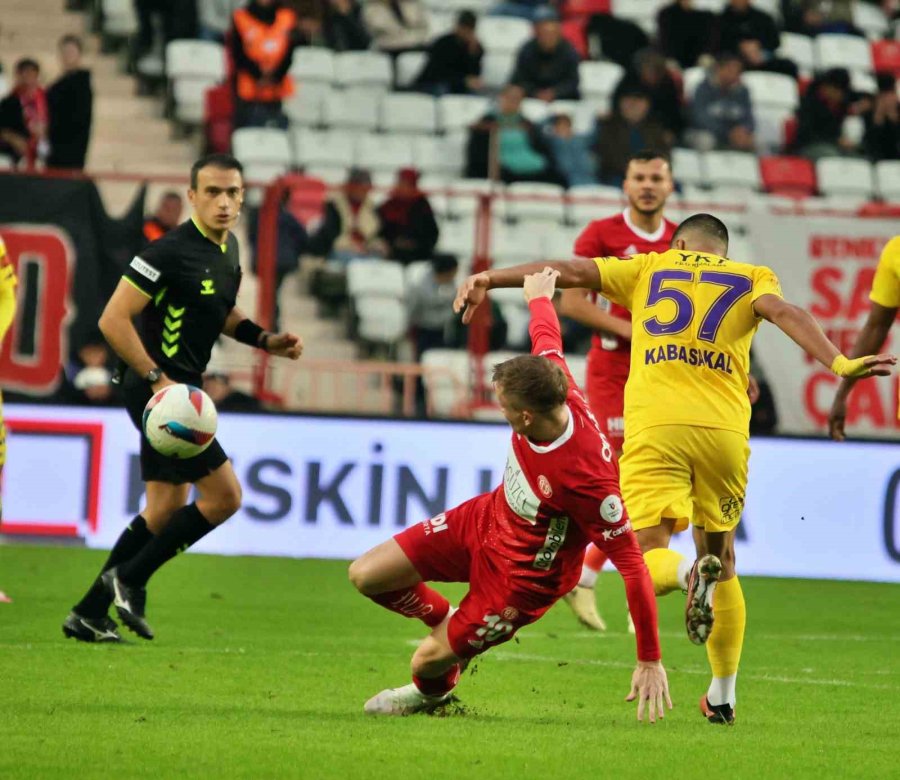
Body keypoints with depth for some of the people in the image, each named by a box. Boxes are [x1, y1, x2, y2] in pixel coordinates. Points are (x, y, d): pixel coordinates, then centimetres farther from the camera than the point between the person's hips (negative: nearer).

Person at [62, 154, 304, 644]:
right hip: (158, 388, -9)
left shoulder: (228, 249, 10)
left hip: (179, 389, 10)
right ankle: (129, 579, 1)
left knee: (165, 511, 12)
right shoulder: (171, 252, -18)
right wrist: (158, 379, -21)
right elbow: (113, 320, -20)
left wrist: (267, 341, 12)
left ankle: (89, 614, 17)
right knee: (224, 495, -10)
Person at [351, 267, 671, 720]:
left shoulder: (587, 478, -41)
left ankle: (433, 691, 40)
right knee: (366, 576, 4)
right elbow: (546, 334, 1)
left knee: (429, 661, 1)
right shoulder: (553, 387, -24)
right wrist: (539, 296, 26)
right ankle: (445, 620, 33)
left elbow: (632, 566, -34)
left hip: (526, 574, -7)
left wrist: (650, 662, -31)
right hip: (486, 518, 7)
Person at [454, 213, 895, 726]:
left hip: (656, 425, -1)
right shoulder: (751, 278, 17)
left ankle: (690, 575, -38)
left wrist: (490, 279, 17)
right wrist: (839, 364, -15)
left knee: (649, 555, -1)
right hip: (724, 429, 1)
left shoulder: (650, 268, 19)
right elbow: (784, 312, -3)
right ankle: (724, 696, 16)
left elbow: (571, 272, 13)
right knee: (722, 556, 16)